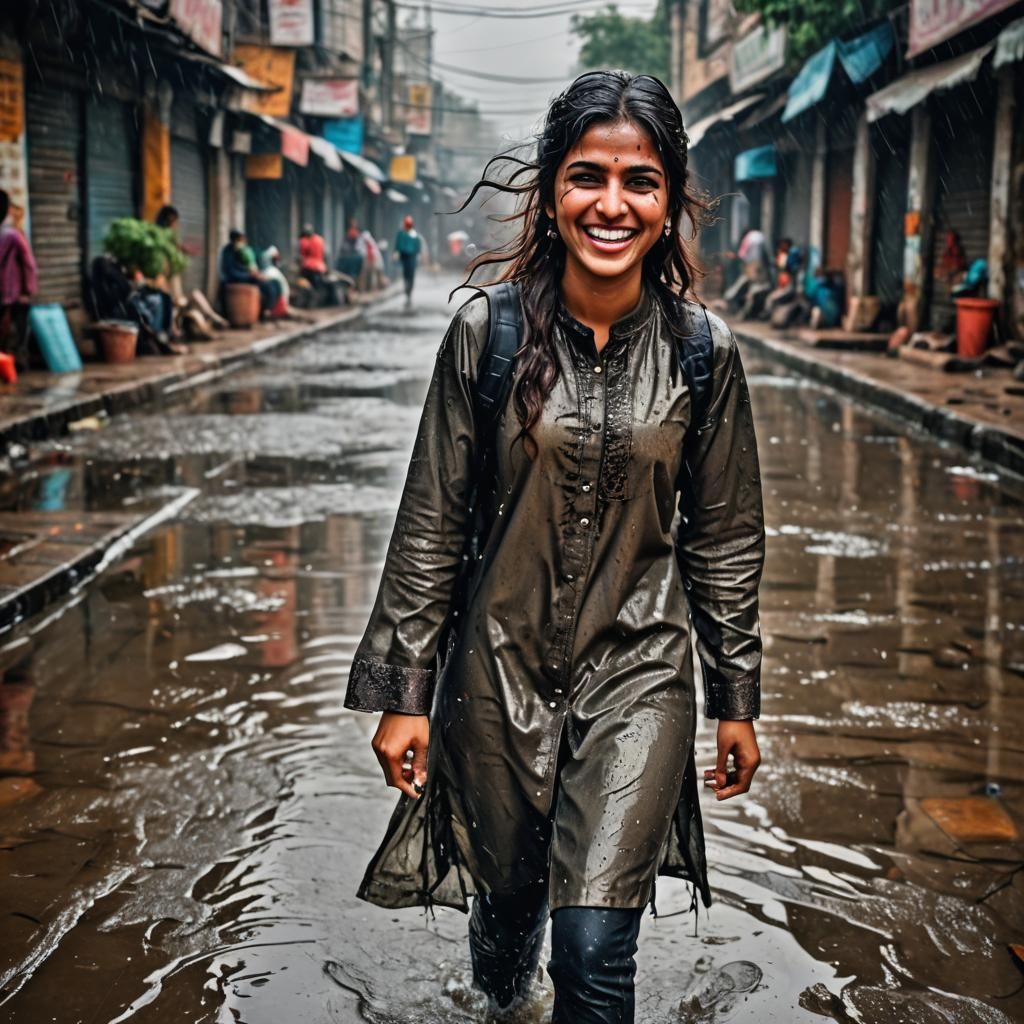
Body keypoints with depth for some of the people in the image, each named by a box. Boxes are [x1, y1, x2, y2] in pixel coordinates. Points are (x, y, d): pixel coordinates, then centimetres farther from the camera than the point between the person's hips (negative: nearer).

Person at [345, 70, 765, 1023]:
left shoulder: (703, 349, -6)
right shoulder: (487, 331, -9)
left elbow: (724, 539, 2)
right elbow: (431, 523, -4)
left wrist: (737, 699, 6)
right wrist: (404, 693, -4)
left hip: (638, 672, 0)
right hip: (499, 665, 1)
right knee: (508, 890, 20)